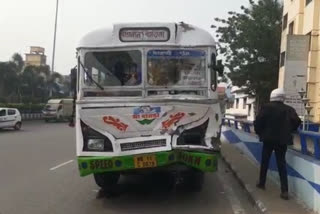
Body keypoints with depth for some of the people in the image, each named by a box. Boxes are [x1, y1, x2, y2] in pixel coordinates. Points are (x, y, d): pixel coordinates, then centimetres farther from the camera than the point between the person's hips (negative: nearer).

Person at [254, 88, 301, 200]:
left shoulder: (267, 107, -5)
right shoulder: (289, 109, 2)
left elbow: (258, 121, -11)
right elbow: (297, 121, -6)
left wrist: (259, 132, 6)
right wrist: (288, 131, 10)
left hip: (269, 138, -2)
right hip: (282, 140, 2)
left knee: (265, 162, 15)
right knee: (282, 164, 5)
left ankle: (262, 183, 27)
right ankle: (284, 191, -2)